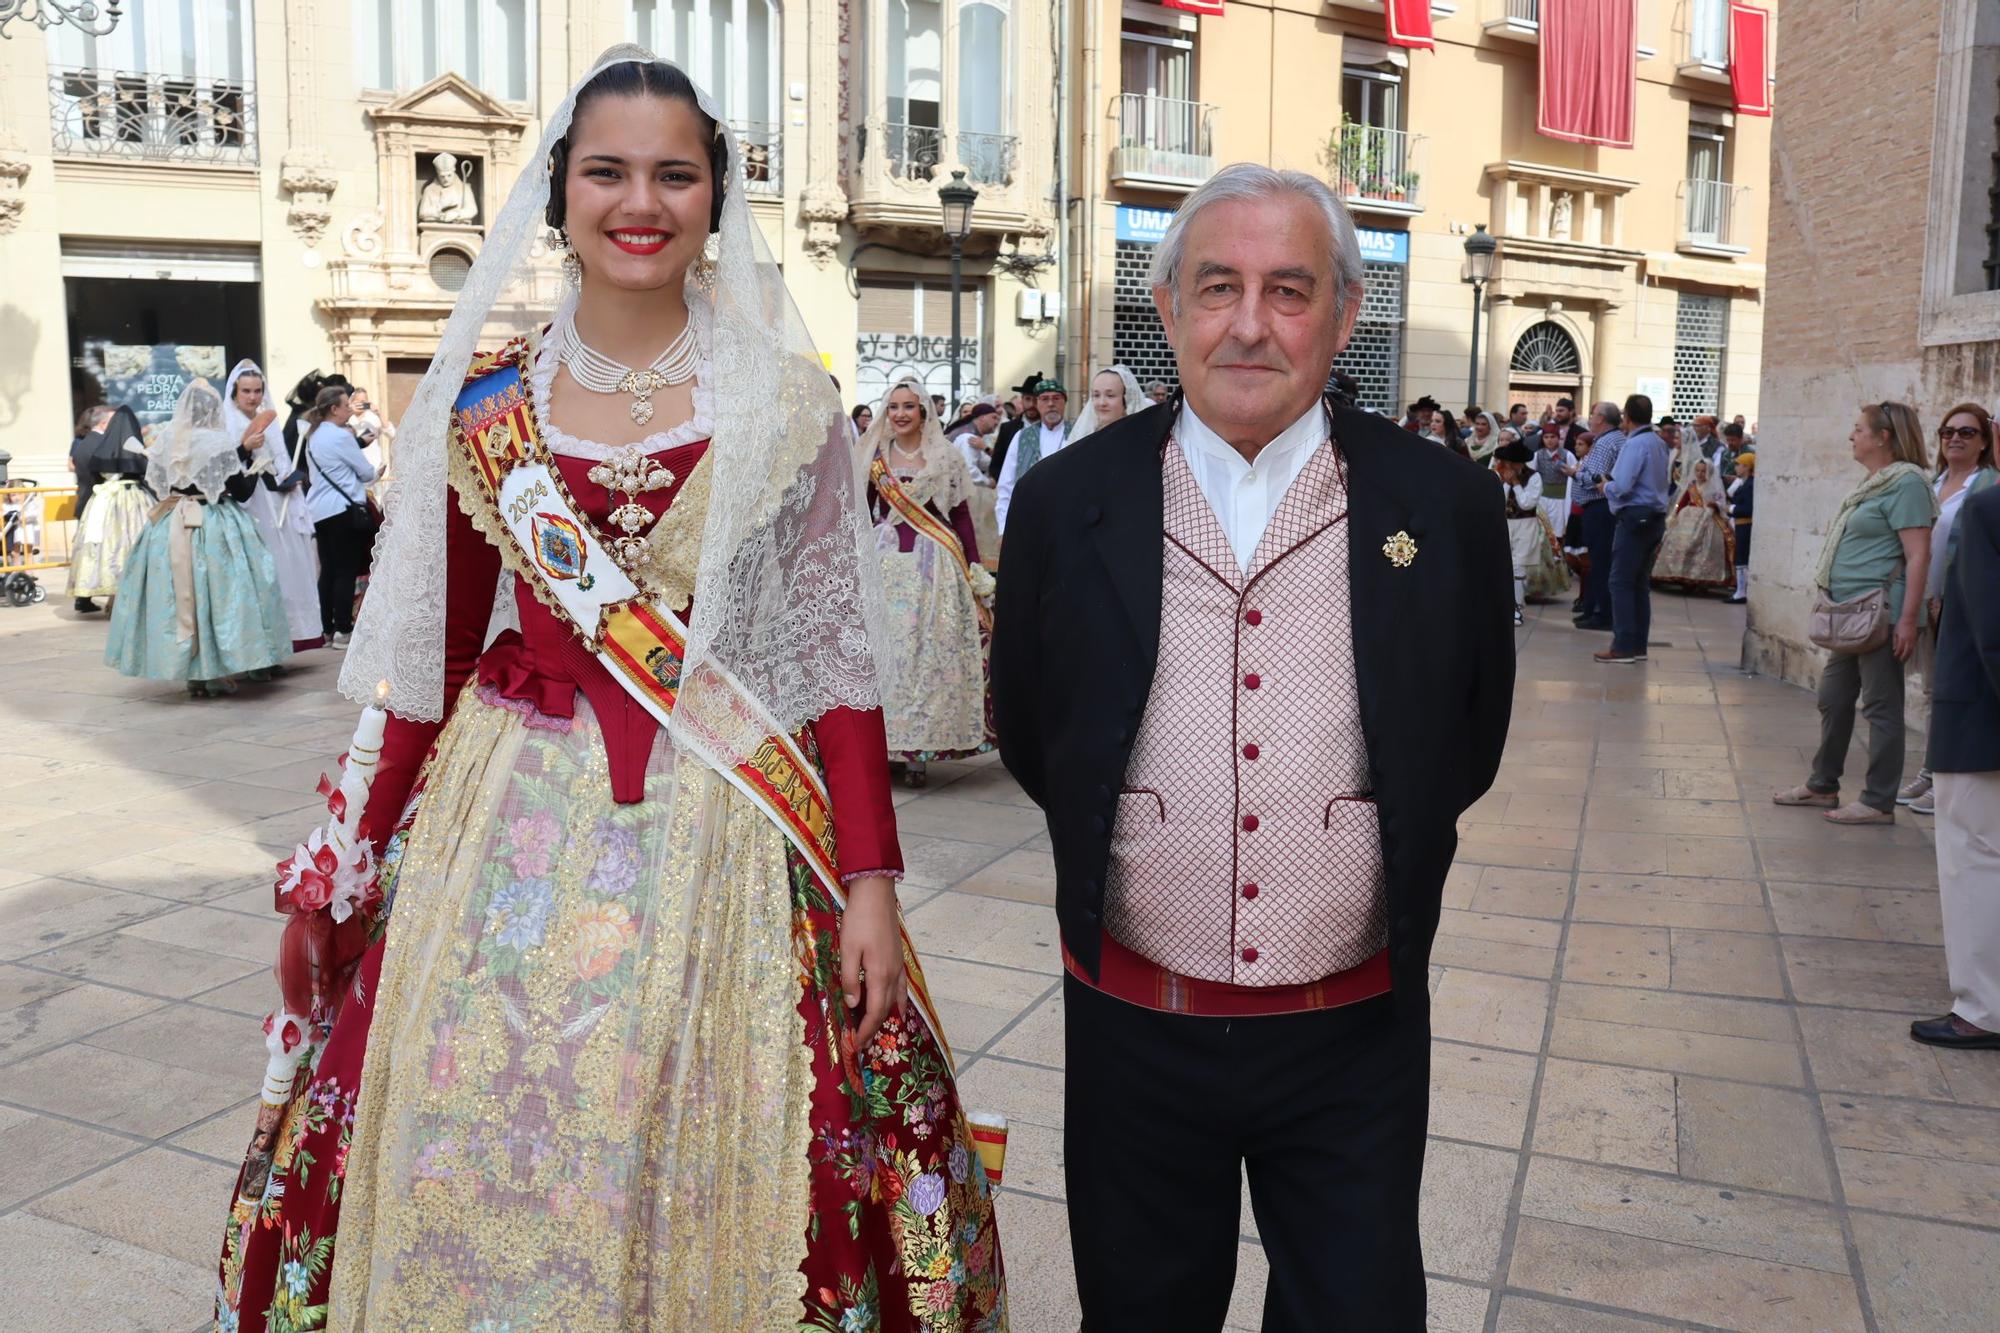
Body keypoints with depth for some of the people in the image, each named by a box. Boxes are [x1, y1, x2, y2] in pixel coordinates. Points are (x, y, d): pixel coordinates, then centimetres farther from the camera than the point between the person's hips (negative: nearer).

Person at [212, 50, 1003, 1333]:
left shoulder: (785, 399, -2)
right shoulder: (482, 403, 3)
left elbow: (834, 650, -3)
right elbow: (432, 654, 9)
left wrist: (870, 881, -8)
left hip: (724, 833, -2)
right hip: (514, 827, 2)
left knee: (704, 1170, 8)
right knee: (479, 1180, 12)